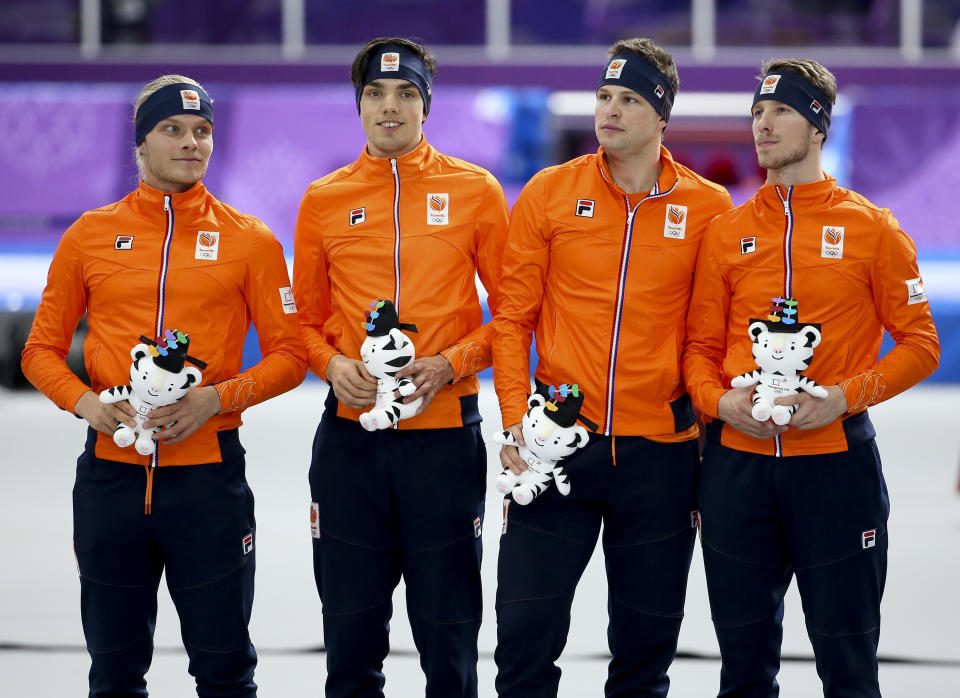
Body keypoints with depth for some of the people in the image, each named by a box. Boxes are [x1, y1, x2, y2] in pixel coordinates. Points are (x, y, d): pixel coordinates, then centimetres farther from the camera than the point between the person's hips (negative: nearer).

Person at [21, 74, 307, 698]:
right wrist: (85, 401, -9)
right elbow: (42, 350, 11)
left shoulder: (249, 240, 3)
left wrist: (217, 397, -13)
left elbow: (289, 355, 3)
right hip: (112, 471, 2)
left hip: (209, 475, -1)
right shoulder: (91, 235, 7)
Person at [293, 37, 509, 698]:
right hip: (351, 437, 2)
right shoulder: (325, 199, 8)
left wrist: (450, 363, -11)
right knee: (352, 627, 5)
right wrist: (334, 365, -6)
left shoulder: (475, 191, 3)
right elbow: (306, 320, 14)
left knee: (448, 628, 2)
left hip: (445, 431, -2)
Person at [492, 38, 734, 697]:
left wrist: (713, 425, 2)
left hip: (661, 450, 0)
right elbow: (512, 317, 4)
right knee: (527, 631, -3)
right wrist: (515, 420, -5)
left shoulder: (708, 208, 2)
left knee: (647, 644, 7)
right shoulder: (549, 194, 2)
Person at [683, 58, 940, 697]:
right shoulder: (727, 232, 10)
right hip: (737, 462, 3)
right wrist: (719, 401, -7)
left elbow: (920, 345, 1)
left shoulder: (871, 229, 0)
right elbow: (701, 346, 14)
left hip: (835, 463, -3)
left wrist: (844, 398, -13)